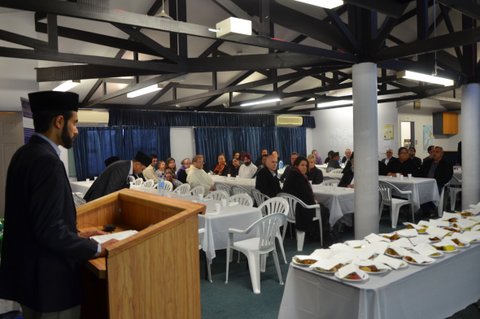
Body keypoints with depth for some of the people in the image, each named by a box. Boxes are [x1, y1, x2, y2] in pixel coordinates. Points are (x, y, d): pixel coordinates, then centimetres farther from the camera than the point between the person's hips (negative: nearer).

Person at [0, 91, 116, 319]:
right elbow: (50, 230, -27)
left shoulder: (25, 153, 5)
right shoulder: (47, 160, -24)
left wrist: (76, 234, 12)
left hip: (26, 271, 9)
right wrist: (96, 249, -15)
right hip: (48, 278, -9)